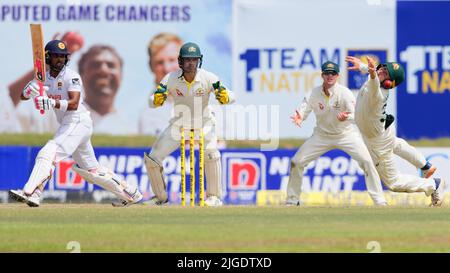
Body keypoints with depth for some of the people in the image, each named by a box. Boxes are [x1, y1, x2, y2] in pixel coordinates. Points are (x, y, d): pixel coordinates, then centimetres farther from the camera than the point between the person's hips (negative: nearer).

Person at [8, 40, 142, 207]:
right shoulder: (45, 78, 11)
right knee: (90, 169, 15)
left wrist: (52, 103, -41)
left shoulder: (71, 77, -10)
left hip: (78, 122, -9)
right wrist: (29, 90, -20)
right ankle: (131, 194, 24)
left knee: (49, 153, -25)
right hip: (68, 125, 9)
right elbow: (24, 96, 4)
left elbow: (73, 104, -24)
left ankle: (31, 193, -38)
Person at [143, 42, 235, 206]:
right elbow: (152, 103, -15)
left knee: (210, 152, -32)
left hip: (204, 124, -3)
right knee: (151, 159, -2)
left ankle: (214, 196, -18)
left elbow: (232, 97, -22)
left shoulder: (207, 78, -21)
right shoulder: (171, 79, -17)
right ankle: (160, 196, 21)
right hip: (179, 124, 3)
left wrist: (224, 96, -46)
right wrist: (157, 99, -38)